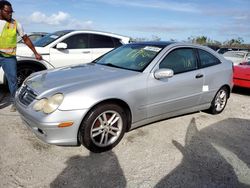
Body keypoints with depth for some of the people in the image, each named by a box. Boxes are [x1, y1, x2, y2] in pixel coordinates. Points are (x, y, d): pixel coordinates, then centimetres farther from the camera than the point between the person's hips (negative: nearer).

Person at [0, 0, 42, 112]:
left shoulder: (16, 24, 3)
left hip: (9, 57, -1)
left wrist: (35, 53, 6)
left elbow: (26, 39, 7)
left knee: (12, 80, 4)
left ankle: (14, 102, 19)